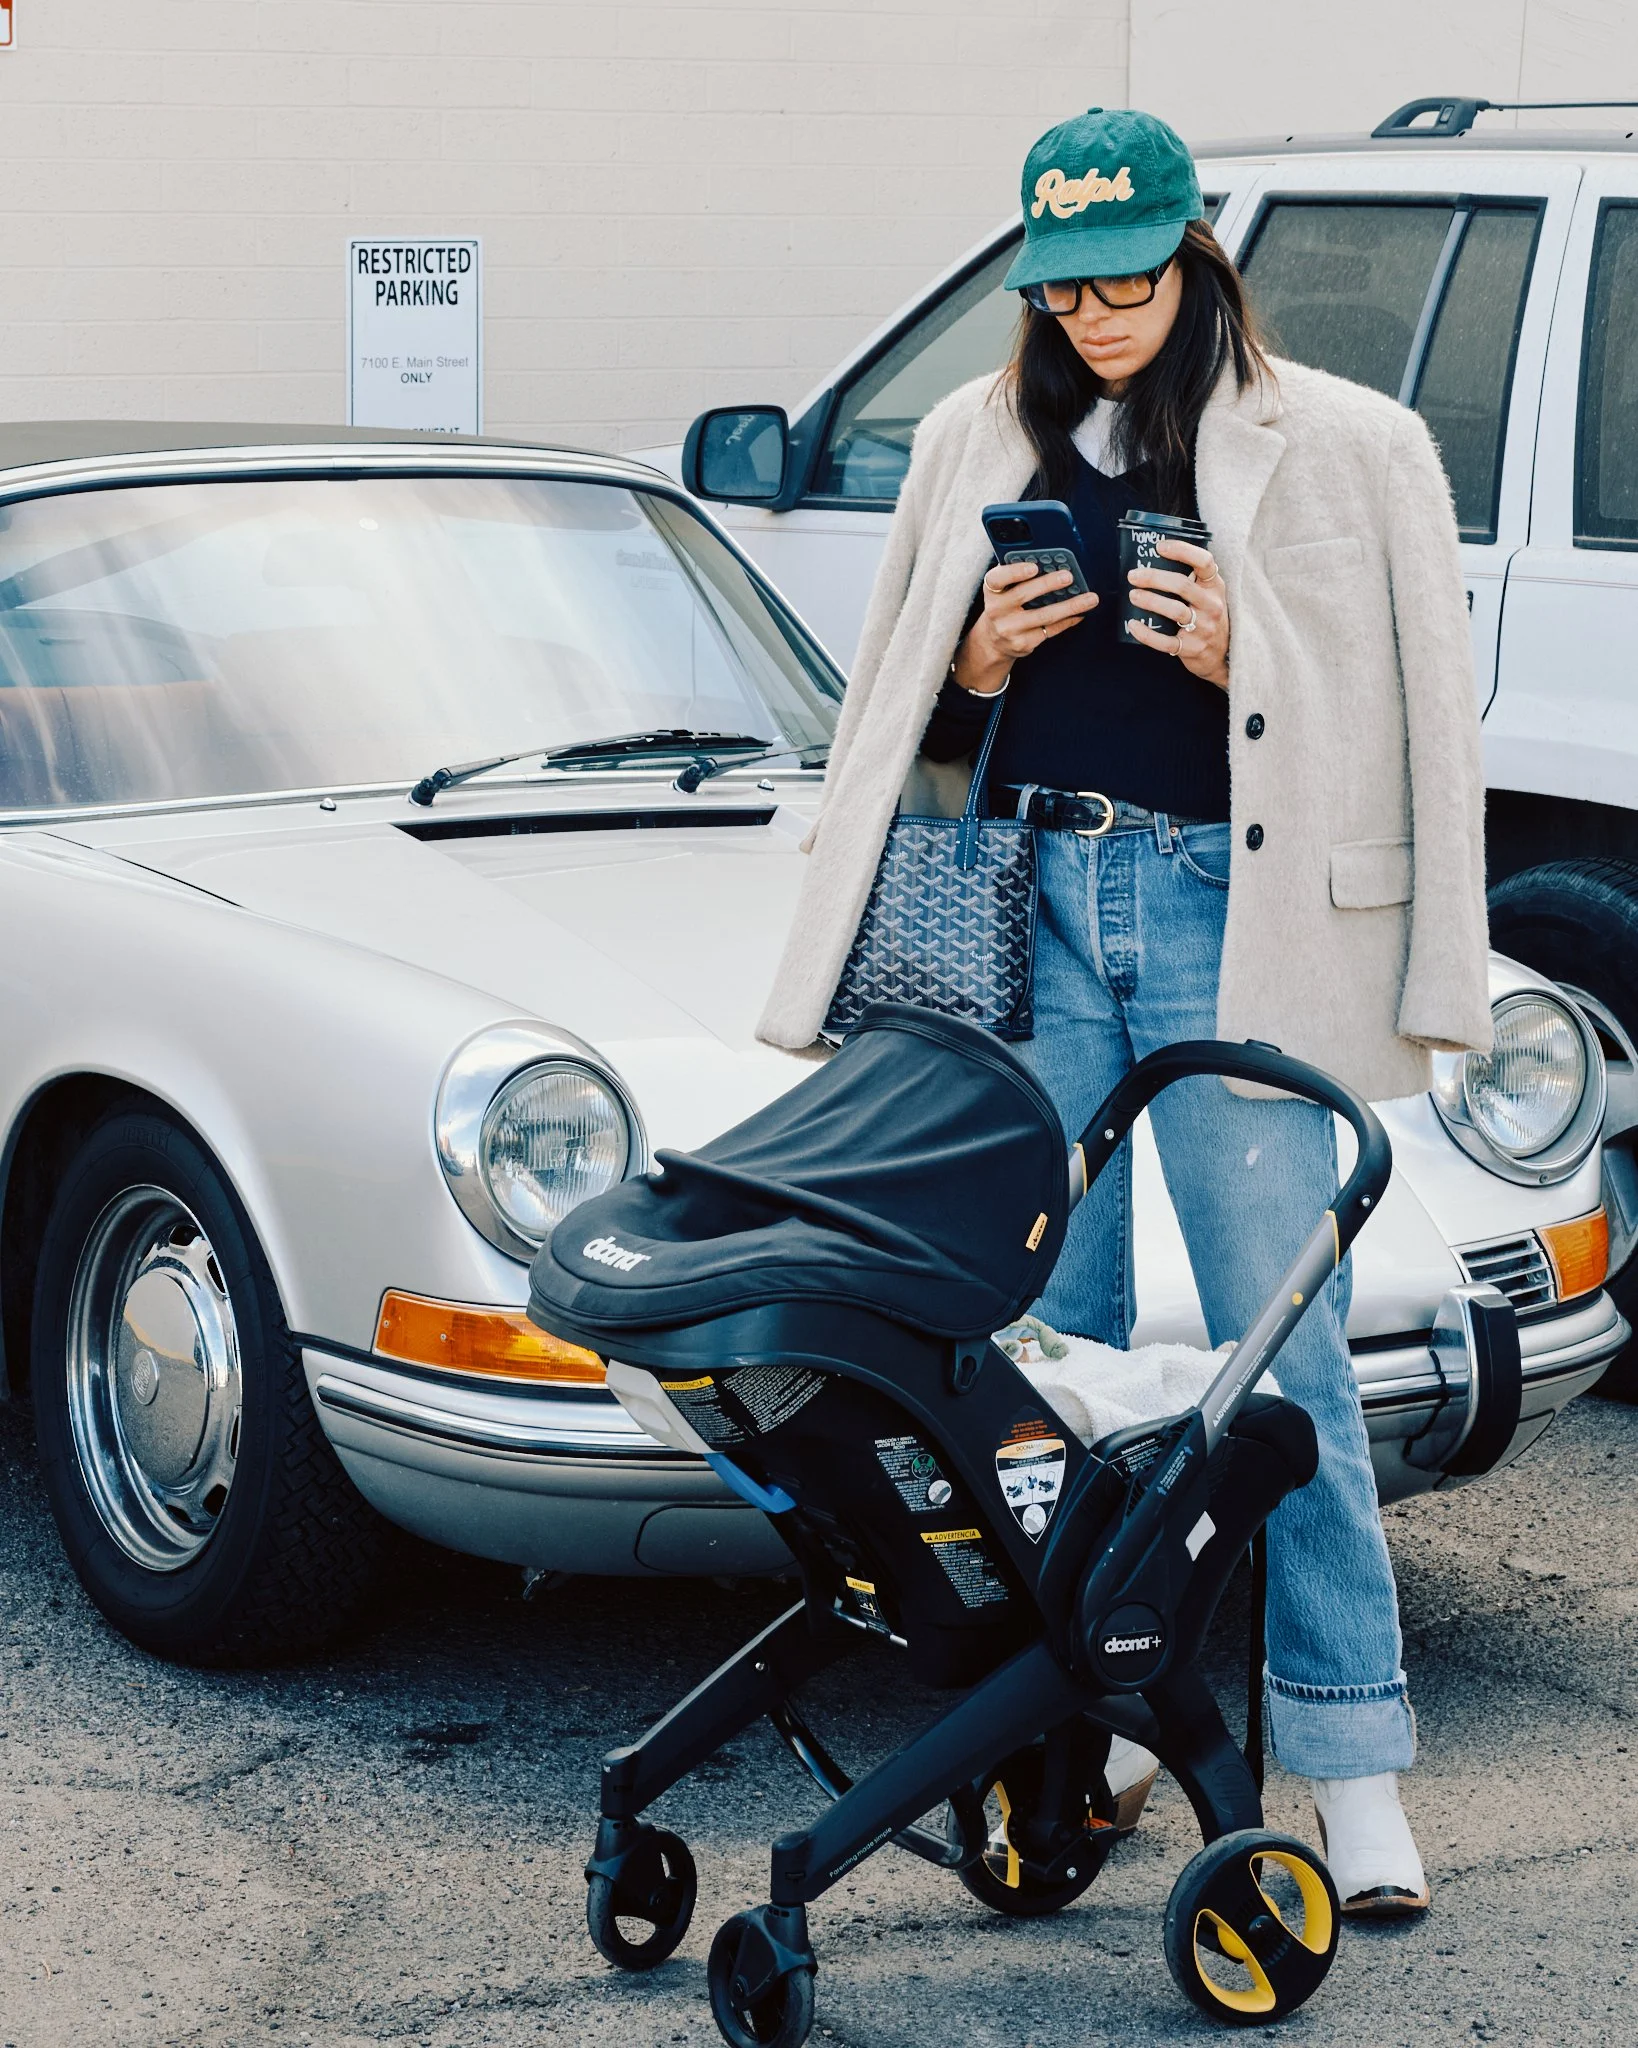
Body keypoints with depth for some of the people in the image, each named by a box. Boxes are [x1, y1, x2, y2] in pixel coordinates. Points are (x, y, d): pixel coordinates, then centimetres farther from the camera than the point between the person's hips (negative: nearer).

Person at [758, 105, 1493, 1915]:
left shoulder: (1344, 451, 2)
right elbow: (900, 721, 23)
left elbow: (1416, 720, 2)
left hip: (1227, 910, -3)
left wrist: (1237, 659, -13)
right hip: (1031, 898, 4)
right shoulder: (975, 446, 14)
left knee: (1280, 1342, -6)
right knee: (1042, 1332, 6)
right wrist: (981, 665, 2)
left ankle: (1353, 1765, 0)